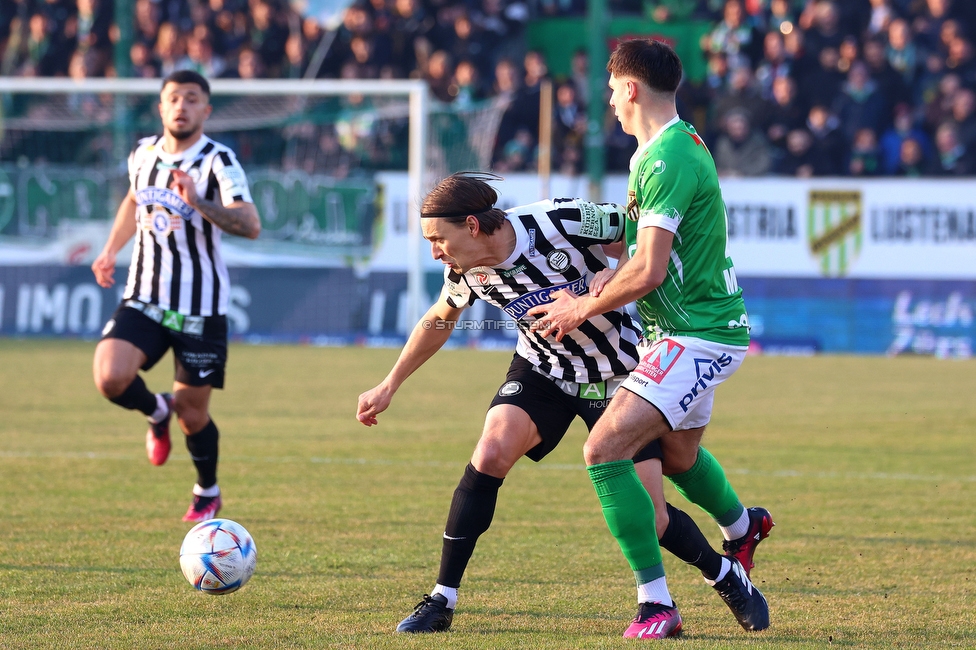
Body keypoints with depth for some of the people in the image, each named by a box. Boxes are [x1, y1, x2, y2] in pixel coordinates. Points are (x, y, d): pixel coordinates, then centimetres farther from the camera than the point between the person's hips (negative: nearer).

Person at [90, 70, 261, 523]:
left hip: (201, 307, -4)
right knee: (110, 378, -21)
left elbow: (250, 225, -28)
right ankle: (156, 413, 14)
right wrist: (111, 250, 19)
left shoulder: (218, 162, -13)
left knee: (192, 415, 3)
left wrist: (198, 203, -41)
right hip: (143, 299, 4)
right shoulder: (143, 154, 4)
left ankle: (208, 493, 33)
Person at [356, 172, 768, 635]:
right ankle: (441, 601, -14)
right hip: (542, 369, 3)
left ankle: (726, 576, 24)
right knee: (490, 454, -23)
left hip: (617, 374, -3)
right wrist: (389, 386, 12)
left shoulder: (562, 223, -29)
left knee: (648, 520, -6)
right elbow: (438, 321, 10)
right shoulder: (465, 273, -13)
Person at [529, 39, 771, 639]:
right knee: (677, 455, 31)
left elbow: (648, 272, -25)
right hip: (694, 326, 10)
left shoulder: (667, 158, -21)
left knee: (605, 448, -19)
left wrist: (582, 308, -11)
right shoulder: (675, 146, 12)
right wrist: (587, 297, 10)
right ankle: (743, 527, 60)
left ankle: (657, 605, -17)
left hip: (699, 336, -10)